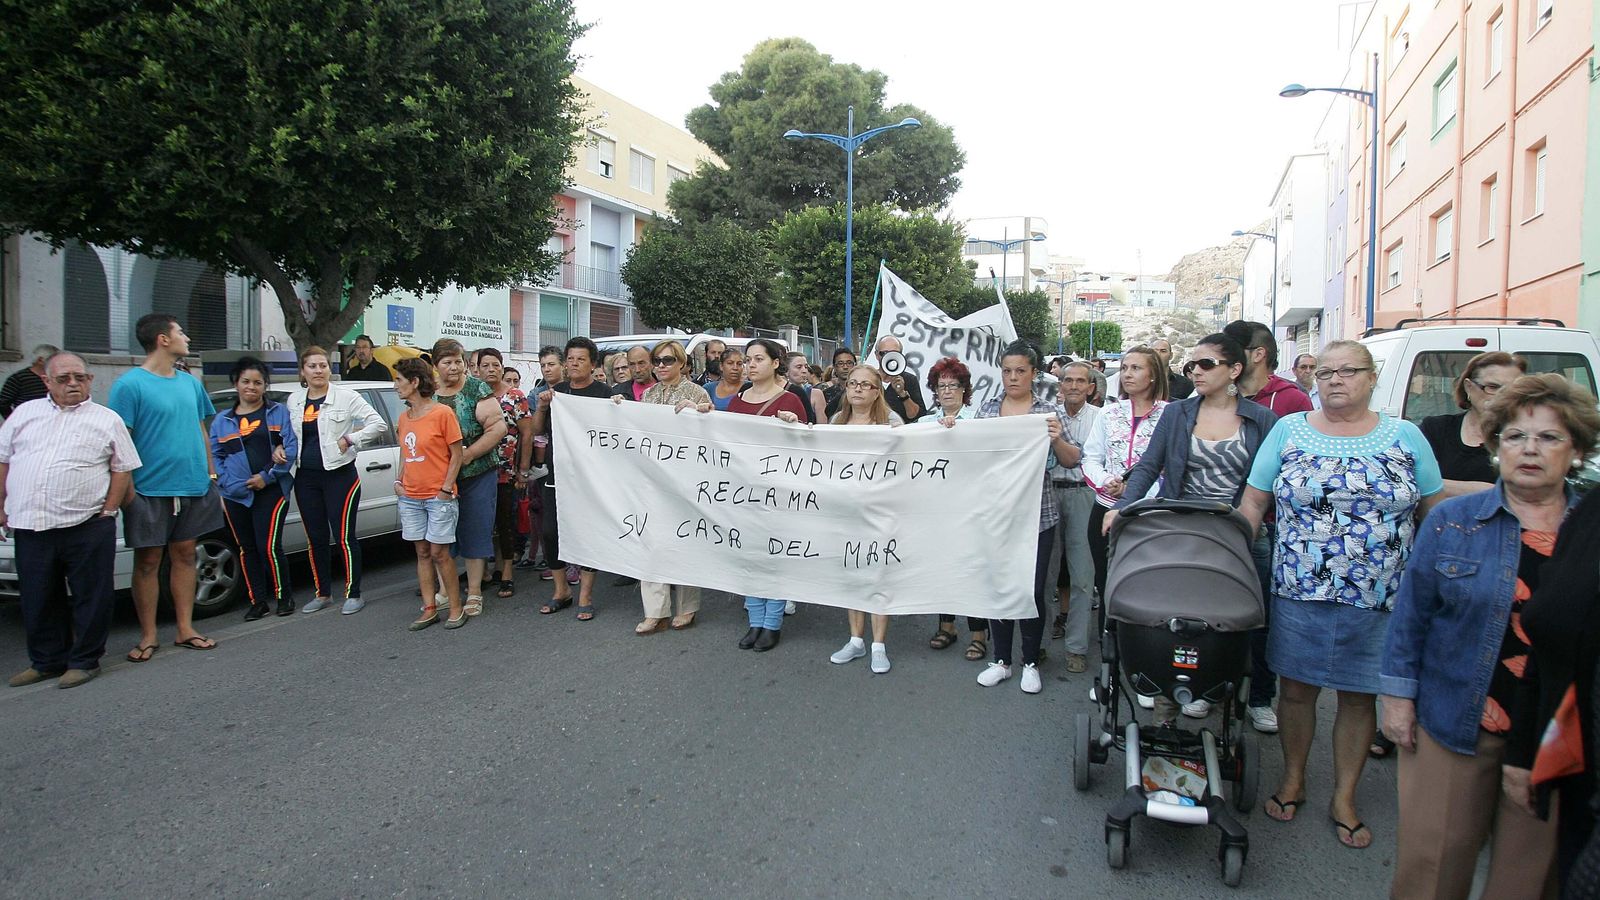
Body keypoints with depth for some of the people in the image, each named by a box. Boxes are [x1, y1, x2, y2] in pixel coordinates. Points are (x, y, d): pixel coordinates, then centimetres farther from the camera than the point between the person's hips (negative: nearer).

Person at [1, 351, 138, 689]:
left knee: (91, 597, 1)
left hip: (87, 526, -3)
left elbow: (123, 469, 2)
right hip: (30, 527, 4)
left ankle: (85, 661, 14)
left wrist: (107, 512, -5)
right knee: (38, 600, 12)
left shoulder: (107, 419, 4)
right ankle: (46, 661, 27)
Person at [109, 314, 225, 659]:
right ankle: (148, 637, 14)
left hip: (193, 487, 6)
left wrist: (211, 476, 15)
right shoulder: (130, 384, -9)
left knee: (184, 555, 11)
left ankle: (186, 629, 19)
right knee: (148, 562, 4)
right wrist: (126, 490, -15)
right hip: (150, 490, -5)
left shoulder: (190, 382, 11)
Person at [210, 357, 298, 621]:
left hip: (271, 490, -3)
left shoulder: (278, 412, 5)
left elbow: (292, 446, -3)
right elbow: (215, 456, 10)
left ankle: (284, 596, 8)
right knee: (247, 549, 9)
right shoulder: (222, 420, 12)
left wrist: (267, 476, -10)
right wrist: (227, 484, -6)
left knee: (269, 547, -10)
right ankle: (258, 602, 19)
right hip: (236, 496, 4)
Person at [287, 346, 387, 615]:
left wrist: (349, 440, -14)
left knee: (344, 537, -3)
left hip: (339, 474, -5)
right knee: (316, 538, 11)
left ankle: (353, 594, 7)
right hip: (306, 478, 5)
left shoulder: (346, 396, -5)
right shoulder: (293, 400, 9)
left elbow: (378, 424, -9)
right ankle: (323, 593, 23)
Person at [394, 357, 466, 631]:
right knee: (422, 552, 9)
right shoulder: (404, 417, 10)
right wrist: (399, 480, 4)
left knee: (439, 553, -4)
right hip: (410, 497, 6)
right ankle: (429, 609, 16)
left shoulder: (442, 413, -9)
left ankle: (456, 608, 8)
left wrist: (446, 488, -13)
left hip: (438, 496, -6)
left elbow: (457, 453, -8)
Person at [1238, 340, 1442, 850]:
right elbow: (1253, 504, 2)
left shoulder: (1406, 437, 3)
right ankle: (1293, 779, 32)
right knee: (1295, 688, 10)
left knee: (1360, 697, 11)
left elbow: (1434, 512, 7)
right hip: (1299, 596, 0)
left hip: (1380, 600, 1)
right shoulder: (1289, 430, 1)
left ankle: (1344, 798, 28)